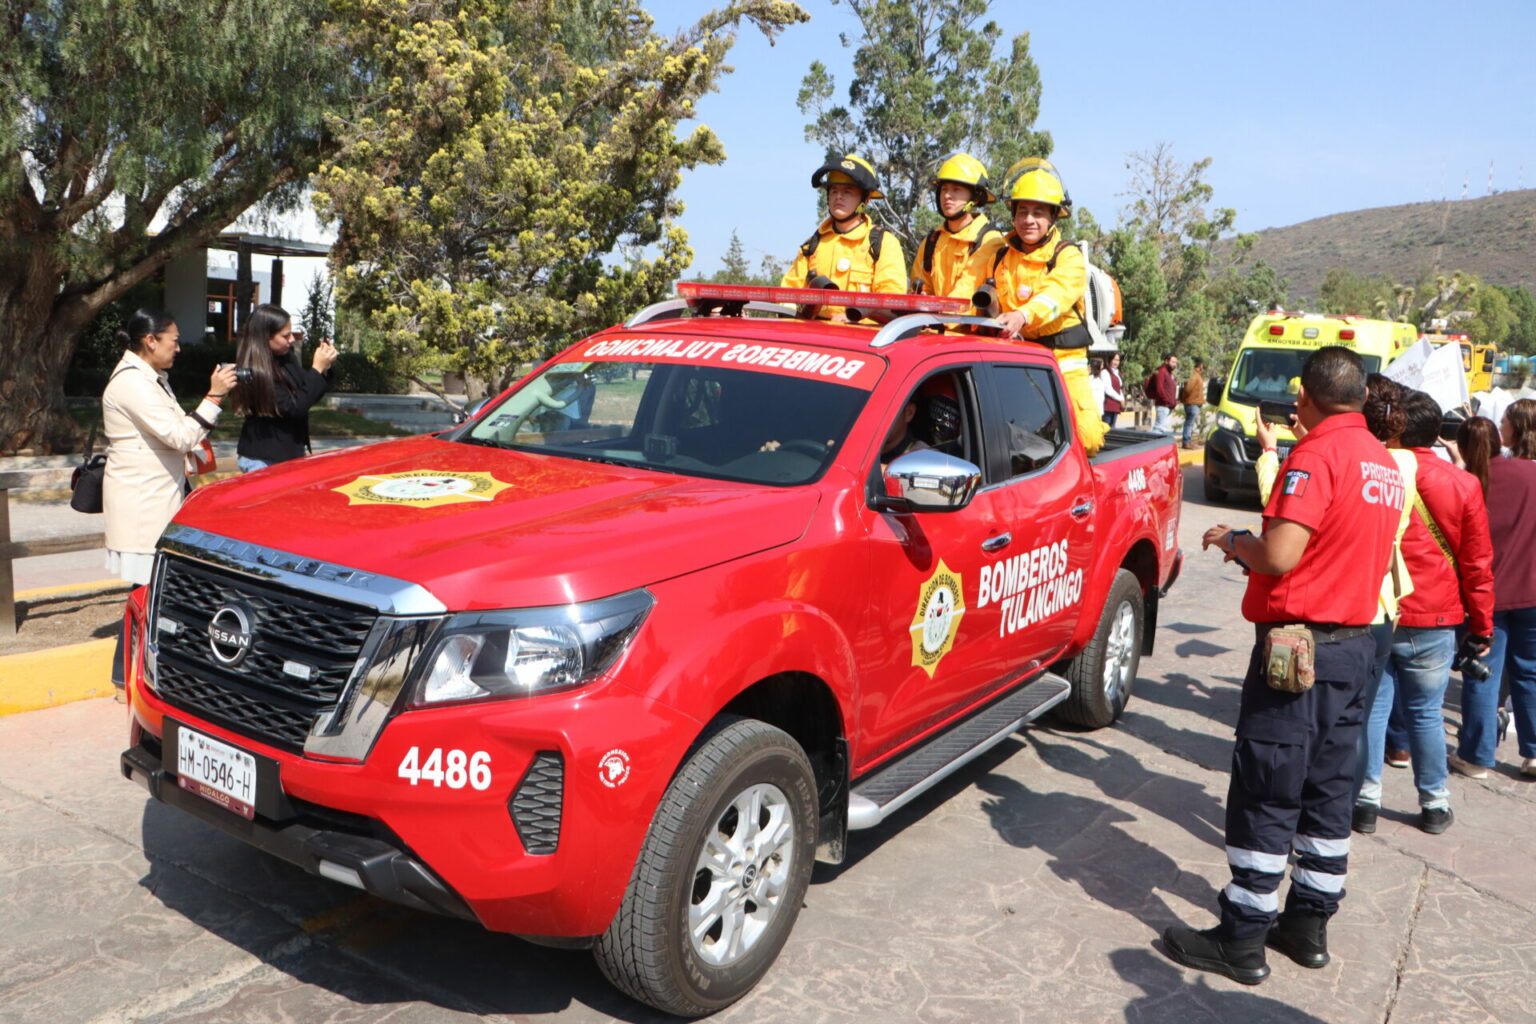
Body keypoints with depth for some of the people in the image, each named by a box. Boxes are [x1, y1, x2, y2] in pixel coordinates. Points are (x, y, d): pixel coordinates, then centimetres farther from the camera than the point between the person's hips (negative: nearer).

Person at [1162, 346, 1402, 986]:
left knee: (1265, 795, -2)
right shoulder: (1384, 463, 11)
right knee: (1327, 790, 15)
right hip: (1355, 641, 9)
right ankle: (1309, 924, 26)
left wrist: (1233, 541, -7)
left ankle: (1243, 940, 6)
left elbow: (1280, 555, -25)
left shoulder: (1318, 455, -17)